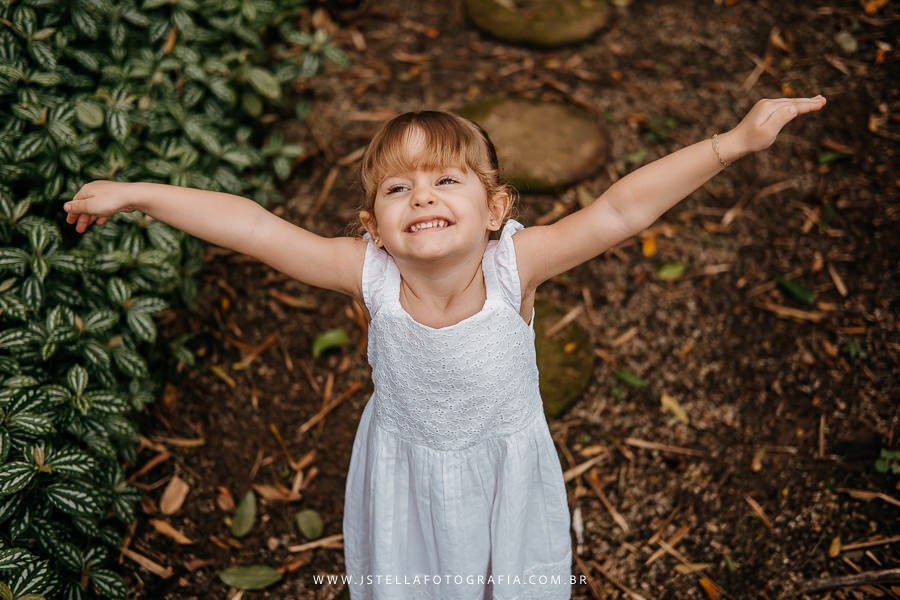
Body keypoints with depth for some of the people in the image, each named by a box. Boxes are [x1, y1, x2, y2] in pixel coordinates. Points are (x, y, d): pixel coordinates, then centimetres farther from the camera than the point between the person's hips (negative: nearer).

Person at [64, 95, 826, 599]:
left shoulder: (513, 265, -32)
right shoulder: (370, 274, -29)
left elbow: (620, 210, -38)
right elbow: (254, 228, -28)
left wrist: (733, 142, -44)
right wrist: (135, 194, -25)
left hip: (505, 465, 0)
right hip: (406, 468, 1)